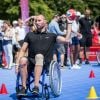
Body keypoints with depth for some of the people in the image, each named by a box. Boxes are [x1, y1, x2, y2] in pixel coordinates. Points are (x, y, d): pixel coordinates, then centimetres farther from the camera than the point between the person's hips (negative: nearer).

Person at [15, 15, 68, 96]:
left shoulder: (51, 36, 16)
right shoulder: (30, 35, 20)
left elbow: (66, 40, 1)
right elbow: (23, 50, 14)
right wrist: (17, 63, 0)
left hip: (45, 63, -2)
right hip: (31, 61, 2)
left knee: (39, 56, -37)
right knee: (23, 60, -33)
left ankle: (36, 86, -44)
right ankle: (24, 87, -28)